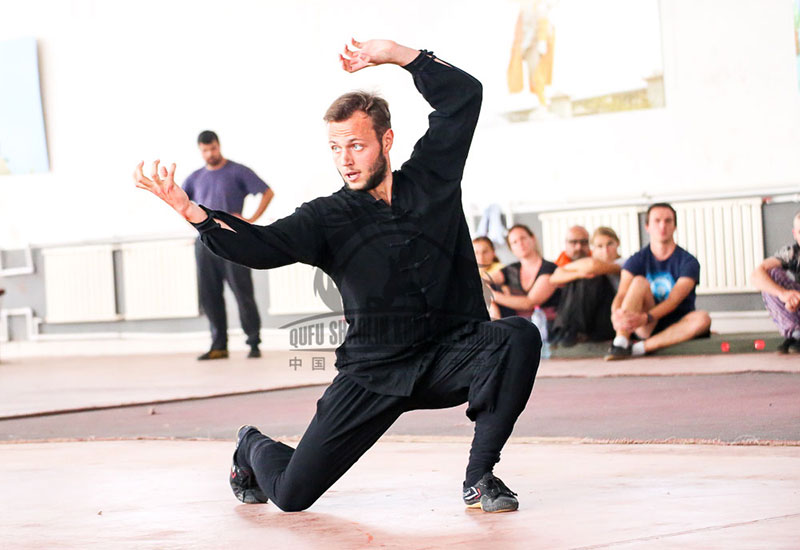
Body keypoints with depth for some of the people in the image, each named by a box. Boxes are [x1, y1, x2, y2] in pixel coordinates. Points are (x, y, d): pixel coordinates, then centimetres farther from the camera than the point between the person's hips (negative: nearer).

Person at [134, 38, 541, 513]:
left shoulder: (431, 179, 4)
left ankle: (480, 477, -16)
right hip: (373, 372, -1)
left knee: (518, 338, -30)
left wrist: (396, 55, -2)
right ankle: (253, 447, 34)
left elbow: (464, 95, 6)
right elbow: (261, 246, -16)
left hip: (449, 357, 1)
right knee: (291, 493, -7)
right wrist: (191, 211, -31)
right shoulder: (328, 218, -1)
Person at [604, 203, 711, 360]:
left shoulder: (688, 262, -4)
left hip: (676, 328, -1)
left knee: (702, 318, -32)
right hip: (647, 329, 1)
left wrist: (645, 317, -36)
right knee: (639, 282, -21)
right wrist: (616, 314, -38)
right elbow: (621, 294, -12)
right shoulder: (637, 261, 3)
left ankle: (639, 348, -34)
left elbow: (675, 299, -18)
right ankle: (620, 342, -39)